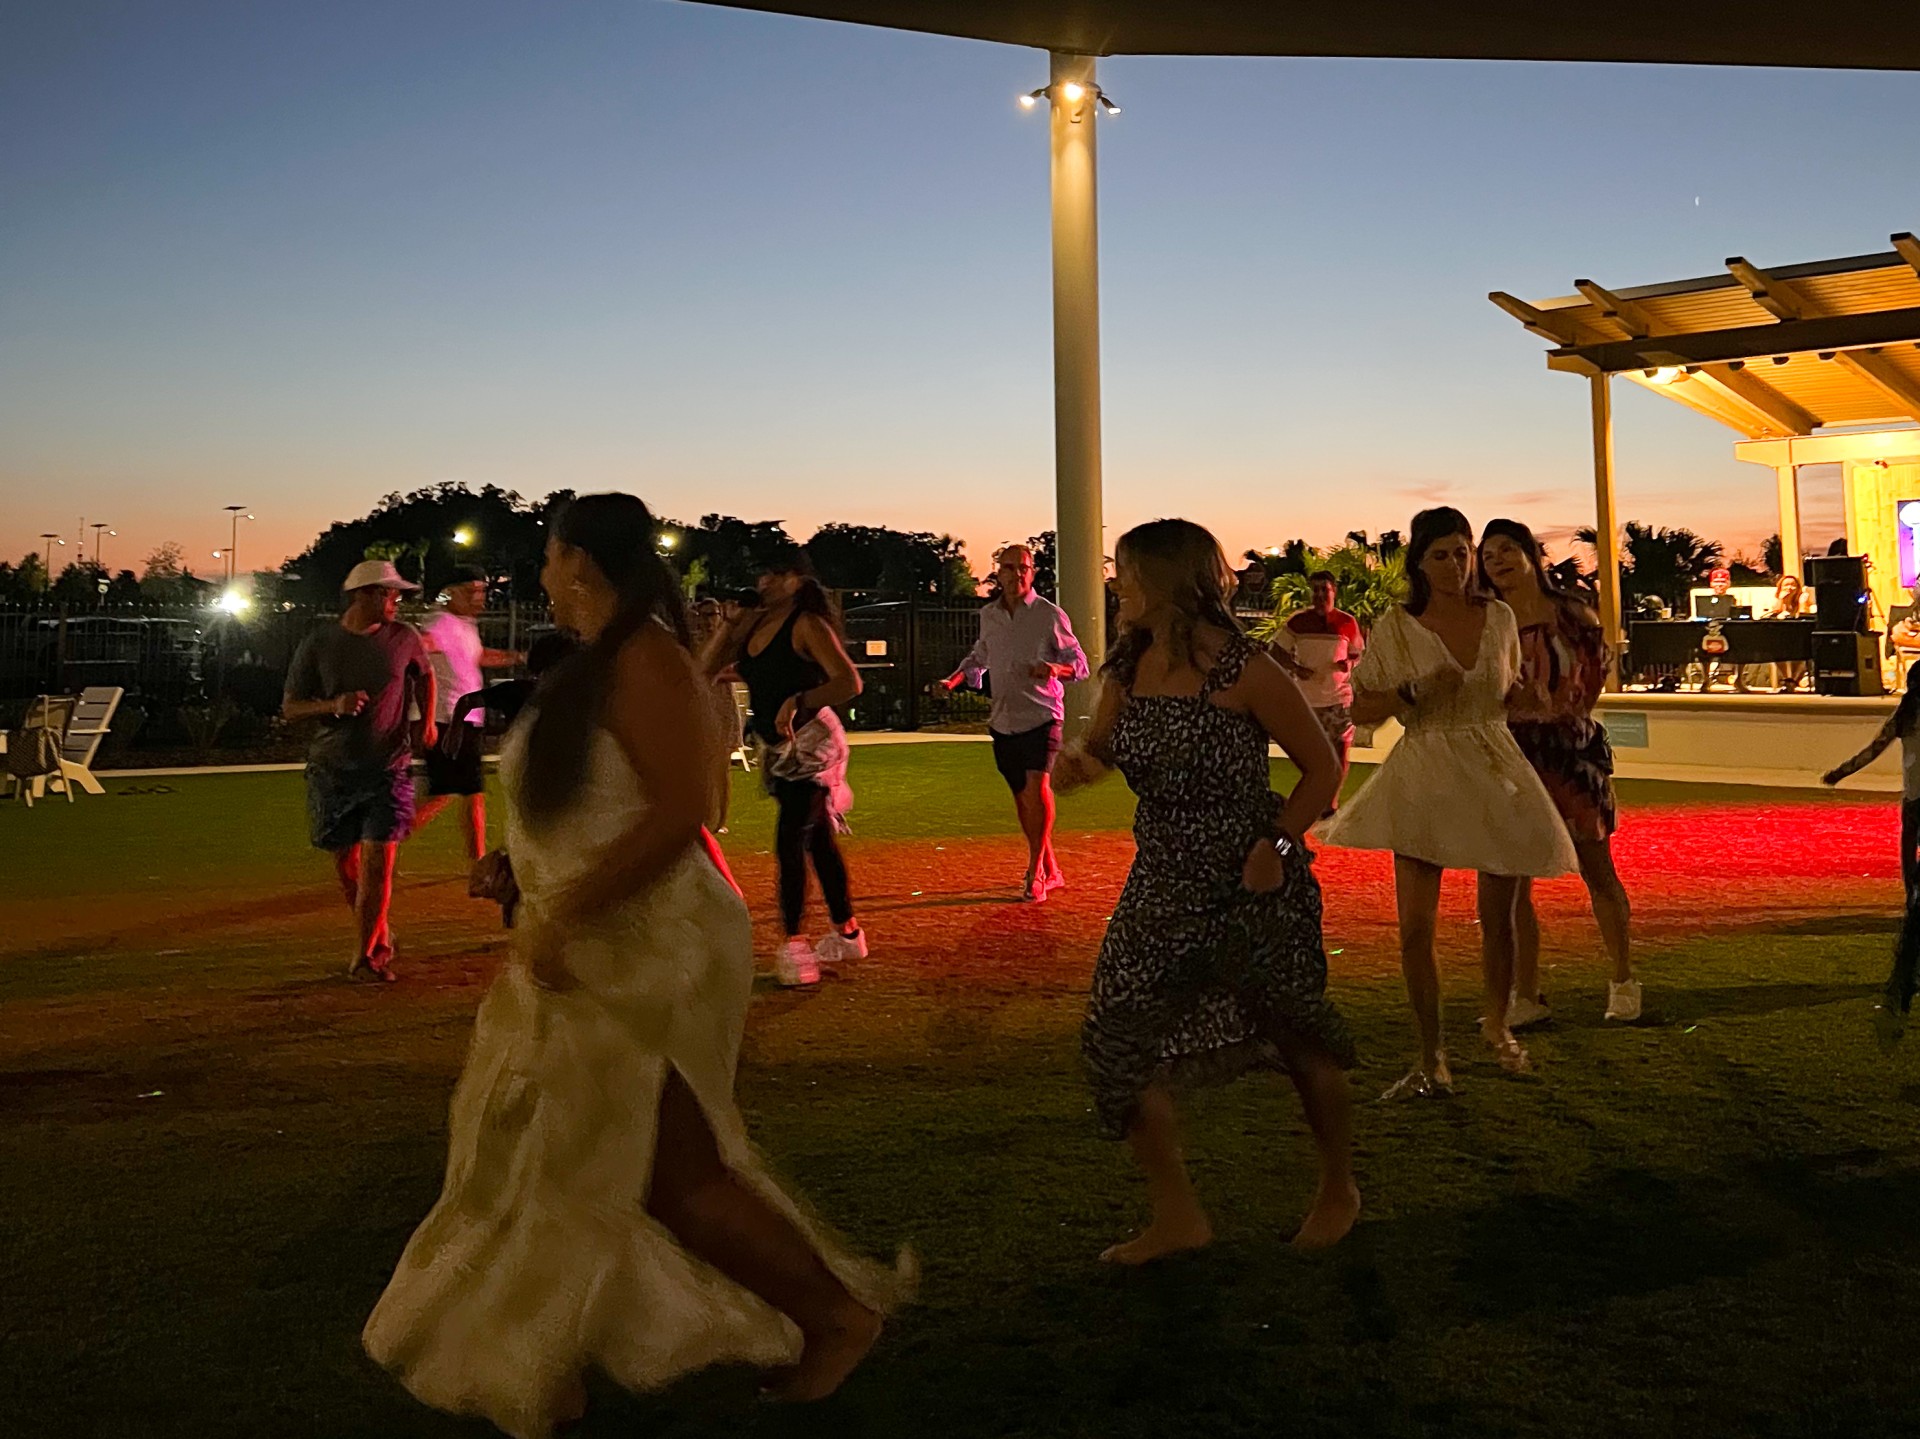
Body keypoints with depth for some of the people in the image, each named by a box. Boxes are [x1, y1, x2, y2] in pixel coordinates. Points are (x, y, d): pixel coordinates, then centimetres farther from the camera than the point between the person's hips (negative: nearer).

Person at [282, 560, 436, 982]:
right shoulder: (317, 645, -3)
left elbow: (424, 676, 22)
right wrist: (334, 705, -18)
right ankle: (379, 936, 30)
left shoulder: (404, 638, 1)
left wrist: (427, 721, 8)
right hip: (332, 769, 0)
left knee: (377, 862, -9)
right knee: (345, 864, 8)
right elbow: (290, 708, 0)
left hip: (388, 769, 0)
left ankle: (366, 955, 4)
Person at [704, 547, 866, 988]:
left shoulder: (807, 625, -13)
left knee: (790, 841, -13)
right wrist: (730, 622, 0)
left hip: (811, 745, -8)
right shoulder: (754, 622, 9)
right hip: (778, 750, 8)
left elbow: (850, 683, -23)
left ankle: (795, 948, -9)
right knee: (817, 840, 15)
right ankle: (846, 934, 26)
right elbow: (705, 670, 5)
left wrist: (799, 700, -35)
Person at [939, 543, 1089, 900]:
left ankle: (1034, 873, -13)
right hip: (1003, 720, 5)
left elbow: (1080, 663, -2)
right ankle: (1050, 871, 25)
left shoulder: (1050, 615, -5)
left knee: (1037, 786, -22)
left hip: (1040, 717, -5)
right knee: (1021, 797, 11)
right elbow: (979, 656, 25)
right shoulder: (988, 616, 9)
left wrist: (1056, 669, -24)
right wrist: (956, 678, 7)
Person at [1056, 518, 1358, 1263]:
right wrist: (1077, 759, -9)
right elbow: (1099, 748, 15)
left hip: (1253, 888, -5)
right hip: (1162, 883, 6)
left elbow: (1322, 767, -8)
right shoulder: (1128, 668, 1)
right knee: (1120, 1039, -3)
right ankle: (1176, 1216, 13)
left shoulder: (1244, 670, -16)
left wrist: (1276, 844, -19)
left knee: (1299, 1041, 9)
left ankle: (1338, 1189, 37)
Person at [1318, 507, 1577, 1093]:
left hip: (1496, 772, 2)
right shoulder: (1395, 627, -3)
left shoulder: (1500, 617, 5)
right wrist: (1415, 692, -15)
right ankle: (1432, 1060, 7)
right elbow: (1362, 709, 0)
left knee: (1498, 918, 9)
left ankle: (1496, 1023, 37)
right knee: (1415, 927, -7)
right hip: (1425, 776, -2)